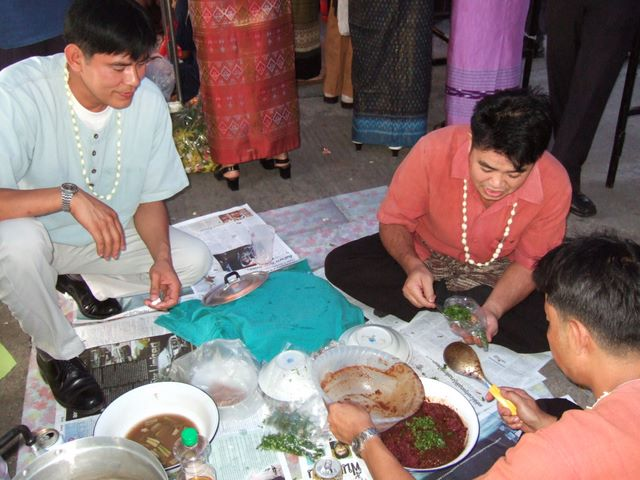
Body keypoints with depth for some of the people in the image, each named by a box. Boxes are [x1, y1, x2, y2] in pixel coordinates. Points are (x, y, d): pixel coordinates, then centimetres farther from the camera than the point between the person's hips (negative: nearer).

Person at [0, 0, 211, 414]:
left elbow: (151, 197, -6)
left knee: (194, 260, -13)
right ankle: (60, 353, -8)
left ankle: (84, 285, 10)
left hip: (106, 237, 4)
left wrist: (161, 259, -20)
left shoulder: (148, 101, -15)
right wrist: (69, 196, -44)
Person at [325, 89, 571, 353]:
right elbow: (393, 221, -15)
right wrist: (412, 266, -35)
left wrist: (492, 310, -30)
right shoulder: (433, 150, -29)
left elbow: (529, 262, -12)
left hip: (496, 276, 0)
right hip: (425, 255, 1)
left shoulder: (554, 185, -26)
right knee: (339, 265, -22)